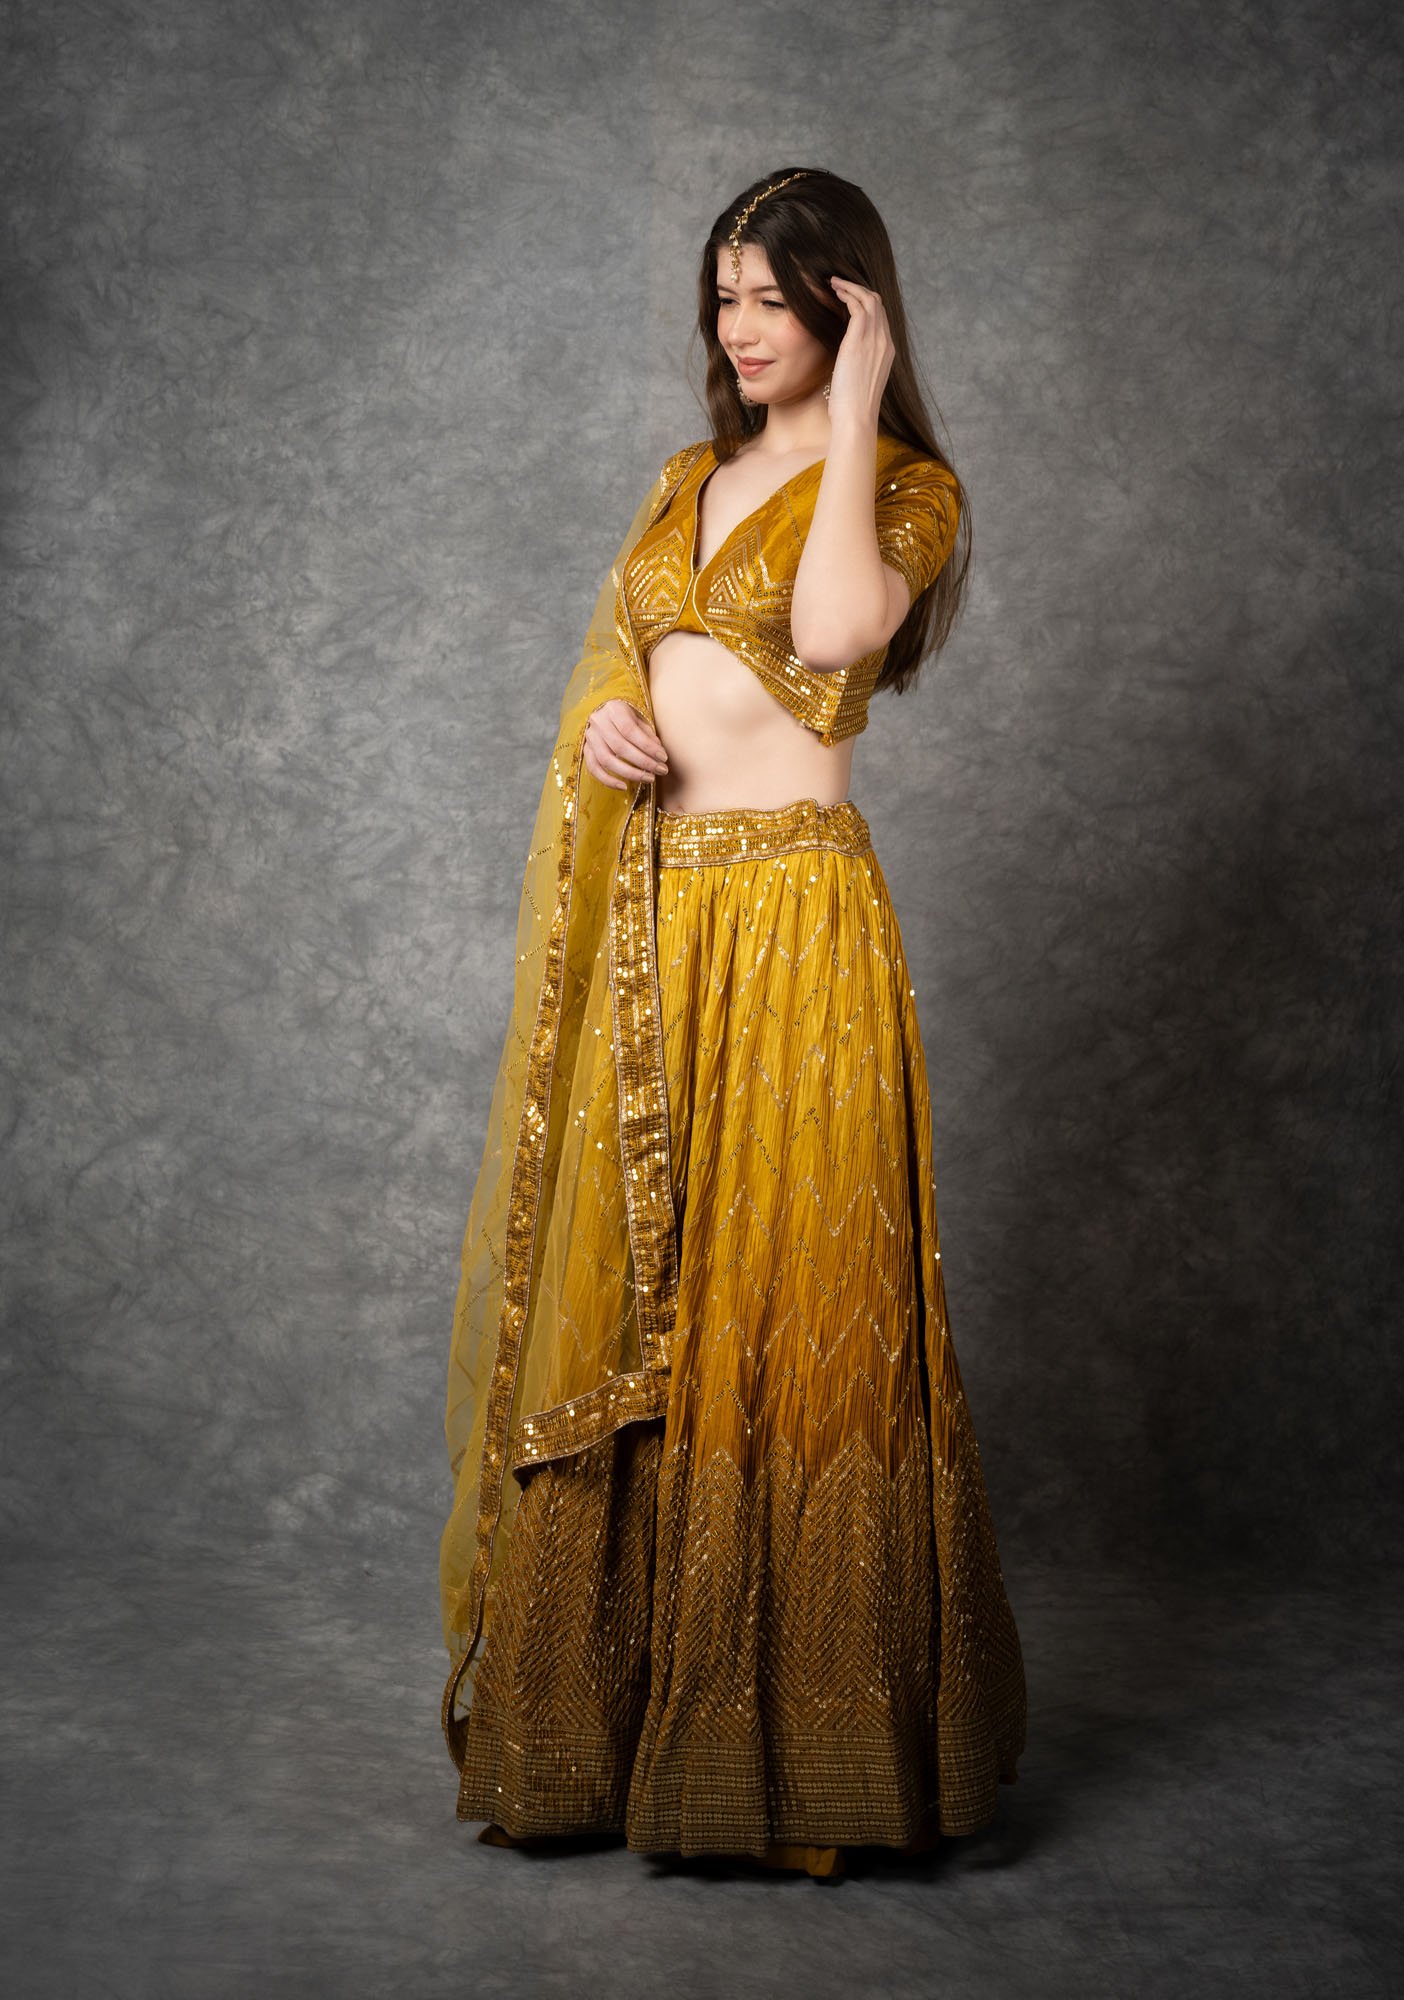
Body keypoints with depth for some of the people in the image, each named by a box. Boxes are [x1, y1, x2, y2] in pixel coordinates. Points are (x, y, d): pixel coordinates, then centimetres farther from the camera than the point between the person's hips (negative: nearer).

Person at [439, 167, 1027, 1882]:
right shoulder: (691, 480, 19)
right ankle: (607, 1710, 21)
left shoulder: (907, 486, -1)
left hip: (789, 919, -6)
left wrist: (855, 411, -13)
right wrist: (598, 722, -1)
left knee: (776, 1307, -4)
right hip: (645, 919, 7)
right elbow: (612, 658, 21)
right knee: (614, 1305, 8)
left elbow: (832, 629, -21)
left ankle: (790, 1739, 8)